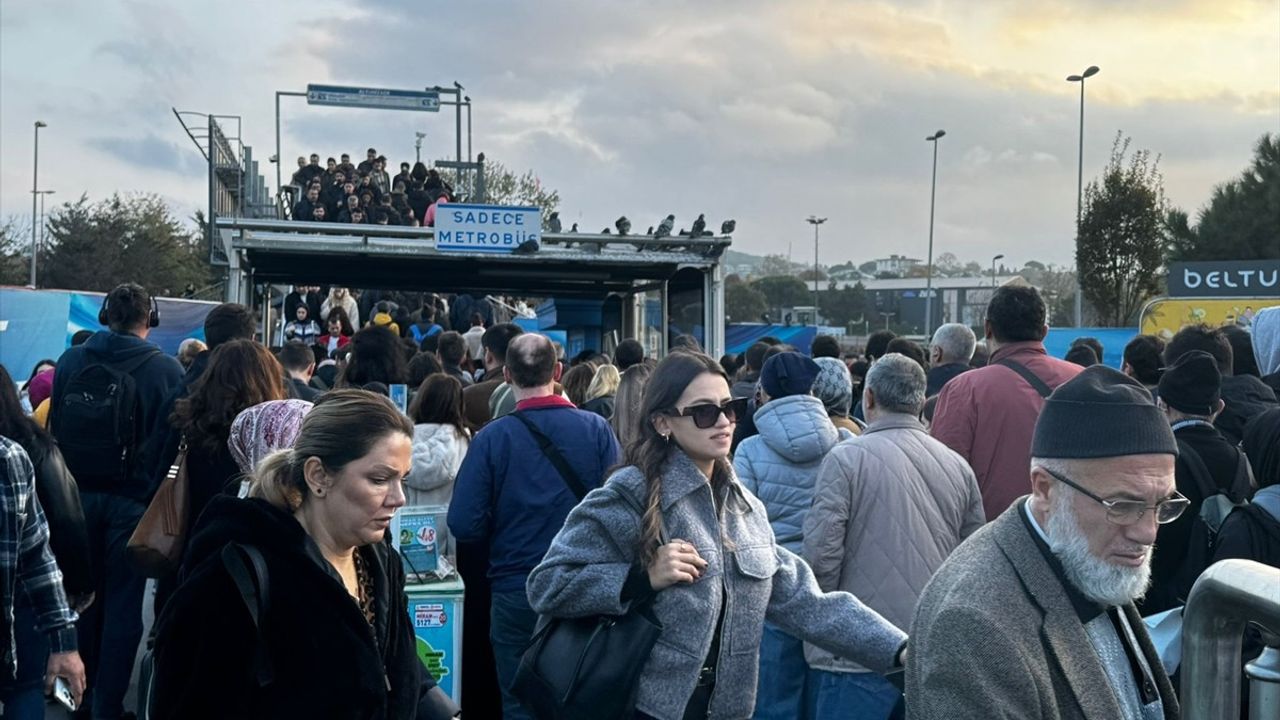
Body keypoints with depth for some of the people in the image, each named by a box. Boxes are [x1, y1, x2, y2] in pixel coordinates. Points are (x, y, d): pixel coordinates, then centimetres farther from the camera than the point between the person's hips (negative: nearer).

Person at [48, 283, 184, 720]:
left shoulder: (70, 362, 0)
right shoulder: (166, 370, -11)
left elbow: (54, 429, 6)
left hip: (78, 494, 4)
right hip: (132, 499, -4)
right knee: (122, 602, 5)